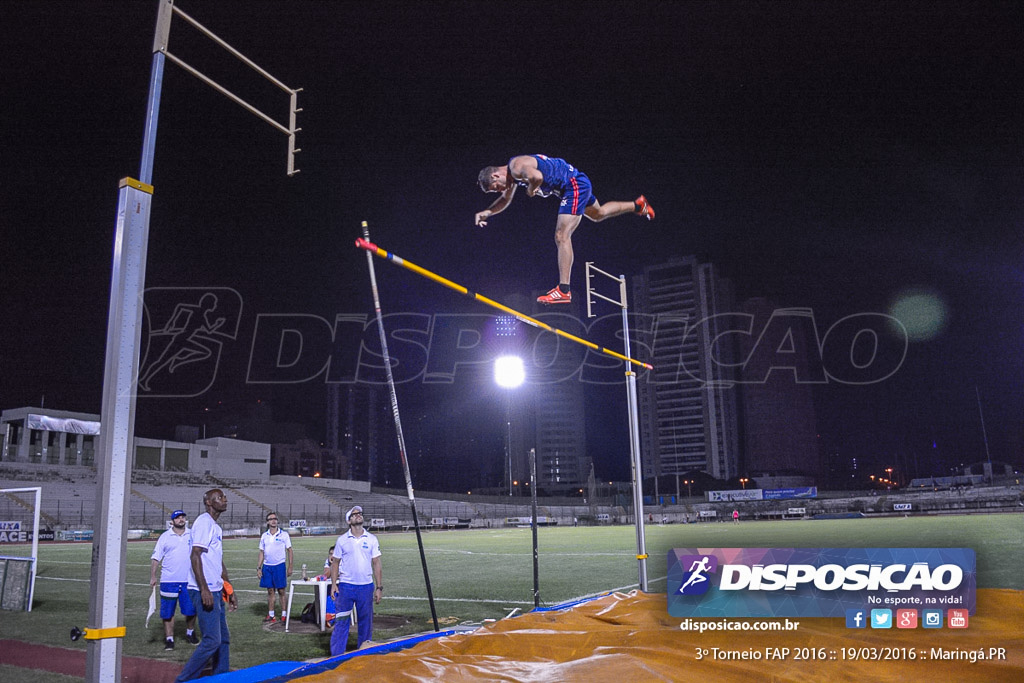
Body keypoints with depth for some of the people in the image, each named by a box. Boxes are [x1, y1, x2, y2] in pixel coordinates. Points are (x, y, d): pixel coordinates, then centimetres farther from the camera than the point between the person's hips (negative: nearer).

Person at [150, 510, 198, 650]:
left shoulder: (192, 535, 7)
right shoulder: (165, 537, 2)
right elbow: (156, 558, 0)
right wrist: (153, 576, -10)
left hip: (189, 581, 1)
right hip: (168, 581, -1)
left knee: (191, 610, 4)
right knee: (167, 612, 3)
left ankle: (190, 633, 26)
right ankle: (169, 639, 15)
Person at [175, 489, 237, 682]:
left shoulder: (217, 527, 18)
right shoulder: (204, 522, -11)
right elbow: (196, 556, -19)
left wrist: (229, 590, 23)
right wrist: (204, 589, -24)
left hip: (216, 591, 10)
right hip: (205, 591, -10)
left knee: (223, 638, 13)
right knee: (212, 640, -10)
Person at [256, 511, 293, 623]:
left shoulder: (284, 534, 0)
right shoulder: (264, 536, 8)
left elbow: (289, 551, 2)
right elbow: (261, 553, 13)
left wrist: (290, 567, -3)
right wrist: (258, 568, 6)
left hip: (280, 566, -3)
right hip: (267, 566, 3)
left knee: (281, 591, -1)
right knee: (270, 591, 7)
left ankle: (284, 615, 7)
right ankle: (271, 616, 15)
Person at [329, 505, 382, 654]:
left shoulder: (372, 539, 3)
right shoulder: (342, 540, 2)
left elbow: (376, 563, 4)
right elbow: (335, 563, 7)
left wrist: (379, 587, 1)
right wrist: (333, 584, -3)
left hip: (366, 586, 1)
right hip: (346, 586, -1)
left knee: (366, 623, 8)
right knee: (341, 622, 0)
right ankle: (336, 655, 9)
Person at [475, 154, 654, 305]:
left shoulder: (516, 165, -22)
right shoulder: (512, 174, 10)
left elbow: (537, 177, -43)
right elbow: (505, 200, 23)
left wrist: (531, 190, -20)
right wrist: (487, 212, 6)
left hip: (575, 185, -11)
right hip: (577, 185, 11)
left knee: (561, 237, -17)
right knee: (598, 214, 34)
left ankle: (564, 290, -21)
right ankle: (638, 205, 53)